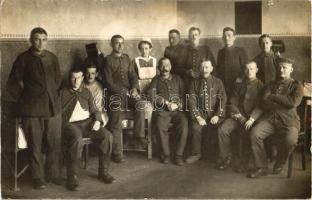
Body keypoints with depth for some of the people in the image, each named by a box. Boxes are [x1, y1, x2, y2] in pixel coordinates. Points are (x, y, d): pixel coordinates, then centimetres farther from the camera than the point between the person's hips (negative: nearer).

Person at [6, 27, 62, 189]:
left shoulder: (52, 58, 8)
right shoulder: (23, 59, -2)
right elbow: (12, 84, 2)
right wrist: (23, 99, 4)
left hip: (53, 108, 3)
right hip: (32, 110, -3)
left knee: (54, 145, 7)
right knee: (35, 146, 4)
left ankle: (53, 174, 23)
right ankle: (38, 178, 18)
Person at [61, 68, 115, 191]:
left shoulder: (86, 92, 24)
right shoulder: (63, 93, 14)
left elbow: (95, 110, 19)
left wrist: (97, 121, -2)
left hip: (87, 122, 4)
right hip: (70, 124, -3)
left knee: (107, 136, -21)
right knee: (77, 140, -37)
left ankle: (103, 172, -9)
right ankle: (72, 177, -27)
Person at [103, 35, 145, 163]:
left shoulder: (126, 58, 19)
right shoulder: (108, 60, 4)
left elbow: (133, 75, 13)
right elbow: (109, 81, -4)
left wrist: (134, 88, -7)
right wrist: (123, 91, -14)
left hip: (129, 91, 4)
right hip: (115, 93, -4)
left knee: (140, 103, -27)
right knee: (116, 123, -17)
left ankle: (140, 137, -19)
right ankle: (117, 153, -11)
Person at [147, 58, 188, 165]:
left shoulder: (177, 79, 23)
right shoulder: (156, 80, 19)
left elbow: (184, 95, 14)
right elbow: (151, 95, 2)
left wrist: (177, 104, -6)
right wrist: (167, 103, -6)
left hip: (177, 110, 1)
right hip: (162, 110, -1)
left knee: (184, 124, -30)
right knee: (160, 126, -32)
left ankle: (179, 154, -20)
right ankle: (166, 154, -15)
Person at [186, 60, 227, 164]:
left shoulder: (218, 82, 9)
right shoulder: (195, 83, 10)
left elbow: (222, 100, 3)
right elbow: (192, 101, 2)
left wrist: (217, 115, -11)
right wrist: (198, 117, -11)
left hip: (214, 113, 0)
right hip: (200, 112, 1)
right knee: (195, 128, -28)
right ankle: (196, 154, -7)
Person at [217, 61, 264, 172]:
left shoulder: (261, 86, 3)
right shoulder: (239, 85, 17)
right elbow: (232, 103, 11)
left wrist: (252, 119, -22)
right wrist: (239, 115, -6)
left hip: (252, 117, -3)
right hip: (238, 116, 4)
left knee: (247, 132, -31)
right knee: (222, 129, -20)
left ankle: (242, 161, -13)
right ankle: (226, 158, -5)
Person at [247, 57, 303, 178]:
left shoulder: (296, 86, 10)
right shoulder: (271, 85, 18)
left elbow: (293, 102, -11)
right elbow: (263, 103, 3)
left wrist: (273, 97, -4)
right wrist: (283, 105, -8)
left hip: (288, 120, -3)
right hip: (270, 118, 3)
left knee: (290, 140, -32)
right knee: (254, 133, -24)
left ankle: (279, 165, -2)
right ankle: (261, 167, -11)